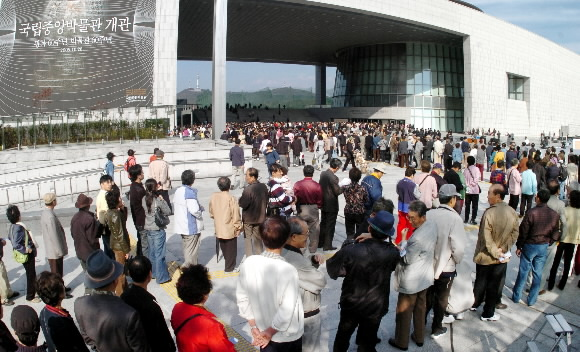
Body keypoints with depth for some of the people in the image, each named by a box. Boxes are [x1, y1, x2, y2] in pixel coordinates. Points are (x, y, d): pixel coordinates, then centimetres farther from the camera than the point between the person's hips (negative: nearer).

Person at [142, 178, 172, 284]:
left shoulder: (144, 199, -2)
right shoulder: (158, 200, -19)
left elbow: (144, 211, 8)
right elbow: (168, 212, -11)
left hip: (147, 229, 6)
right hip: (158, 230, -6)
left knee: (152, 253, 18)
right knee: (159, 254, 2)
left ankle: (154, 273, 30)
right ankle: (162, 277, 9)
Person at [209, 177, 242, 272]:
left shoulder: (213, 197, -6)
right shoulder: (231, 198, -21)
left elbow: (211, 213, 6)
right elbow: (236, 215, -17)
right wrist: (238, 226, -3)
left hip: (219, 228, 5)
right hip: (230, 229, -5)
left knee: (224, 248, 21)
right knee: (231, 249, 11)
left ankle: (228, 264, 35)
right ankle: (229, 268, 19)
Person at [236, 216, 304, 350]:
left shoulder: (248, 263, -15)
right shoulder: (288, 270, -28)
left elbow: (242, 297, -6)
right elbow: (287, 311, -27)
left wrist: (254, 326, 2)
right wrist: (269, 332, -13)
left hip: (262, 331, 4)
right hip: (289, 336, -3)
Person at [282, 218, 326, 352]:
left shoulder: (281, 251, -6)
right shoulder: (296, 261, -34)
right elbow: (321, 281, -23)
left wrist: (314, 258, -10)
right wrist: (316, 269, -4)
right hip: (306, 317, -9)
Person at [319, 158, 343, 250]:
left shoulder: (322, 174, 0)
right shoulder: (333, 177, -23)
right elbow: (337, 191, -20)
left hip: (323, 203, 8)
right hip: (331, 205, -7)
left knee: (323, 223, 20)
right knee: (330, 225, 5)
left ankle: (320, 243, 29)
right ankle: (327, 245, 12)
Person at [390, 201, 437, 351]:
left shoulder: (418, 237, -34)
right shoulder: (432, 225, -8)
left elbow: (406, 259, -23)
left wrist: (403, 242, -13)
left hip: (410, 282, -8)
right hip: (425, 278, 8)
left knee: (404, 312, 12)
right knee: (420, 308, 24)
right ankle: (419, 337, 40)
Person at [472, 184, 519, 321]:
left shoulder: (489, 213, -24)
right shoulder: (512, 212, -8)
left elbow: (486, 238, -23)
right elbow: (515, 232, -1)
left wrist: (495, 252, -11)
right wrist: (504, 248, 1)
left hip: (485, 256, -3)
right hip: (502, 257, 3)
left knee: (481, 282, 18)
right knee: (495, 285, 13)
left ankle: (475, 304, 38)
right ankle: (488, 314, 24)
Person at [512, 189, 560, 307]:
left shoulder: (531, 213, -19)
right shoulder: (555, 215, -6)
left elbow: (523, 231, -13)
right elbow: (555, 234, 3)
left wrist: (519, 246, -2)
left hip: (530, 246, -3)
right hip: (544, 248, 3)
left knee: (523, 272, 9)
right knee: (537, 274, 13)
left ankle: (516, 297, 20)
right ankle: (532, 300, 22)